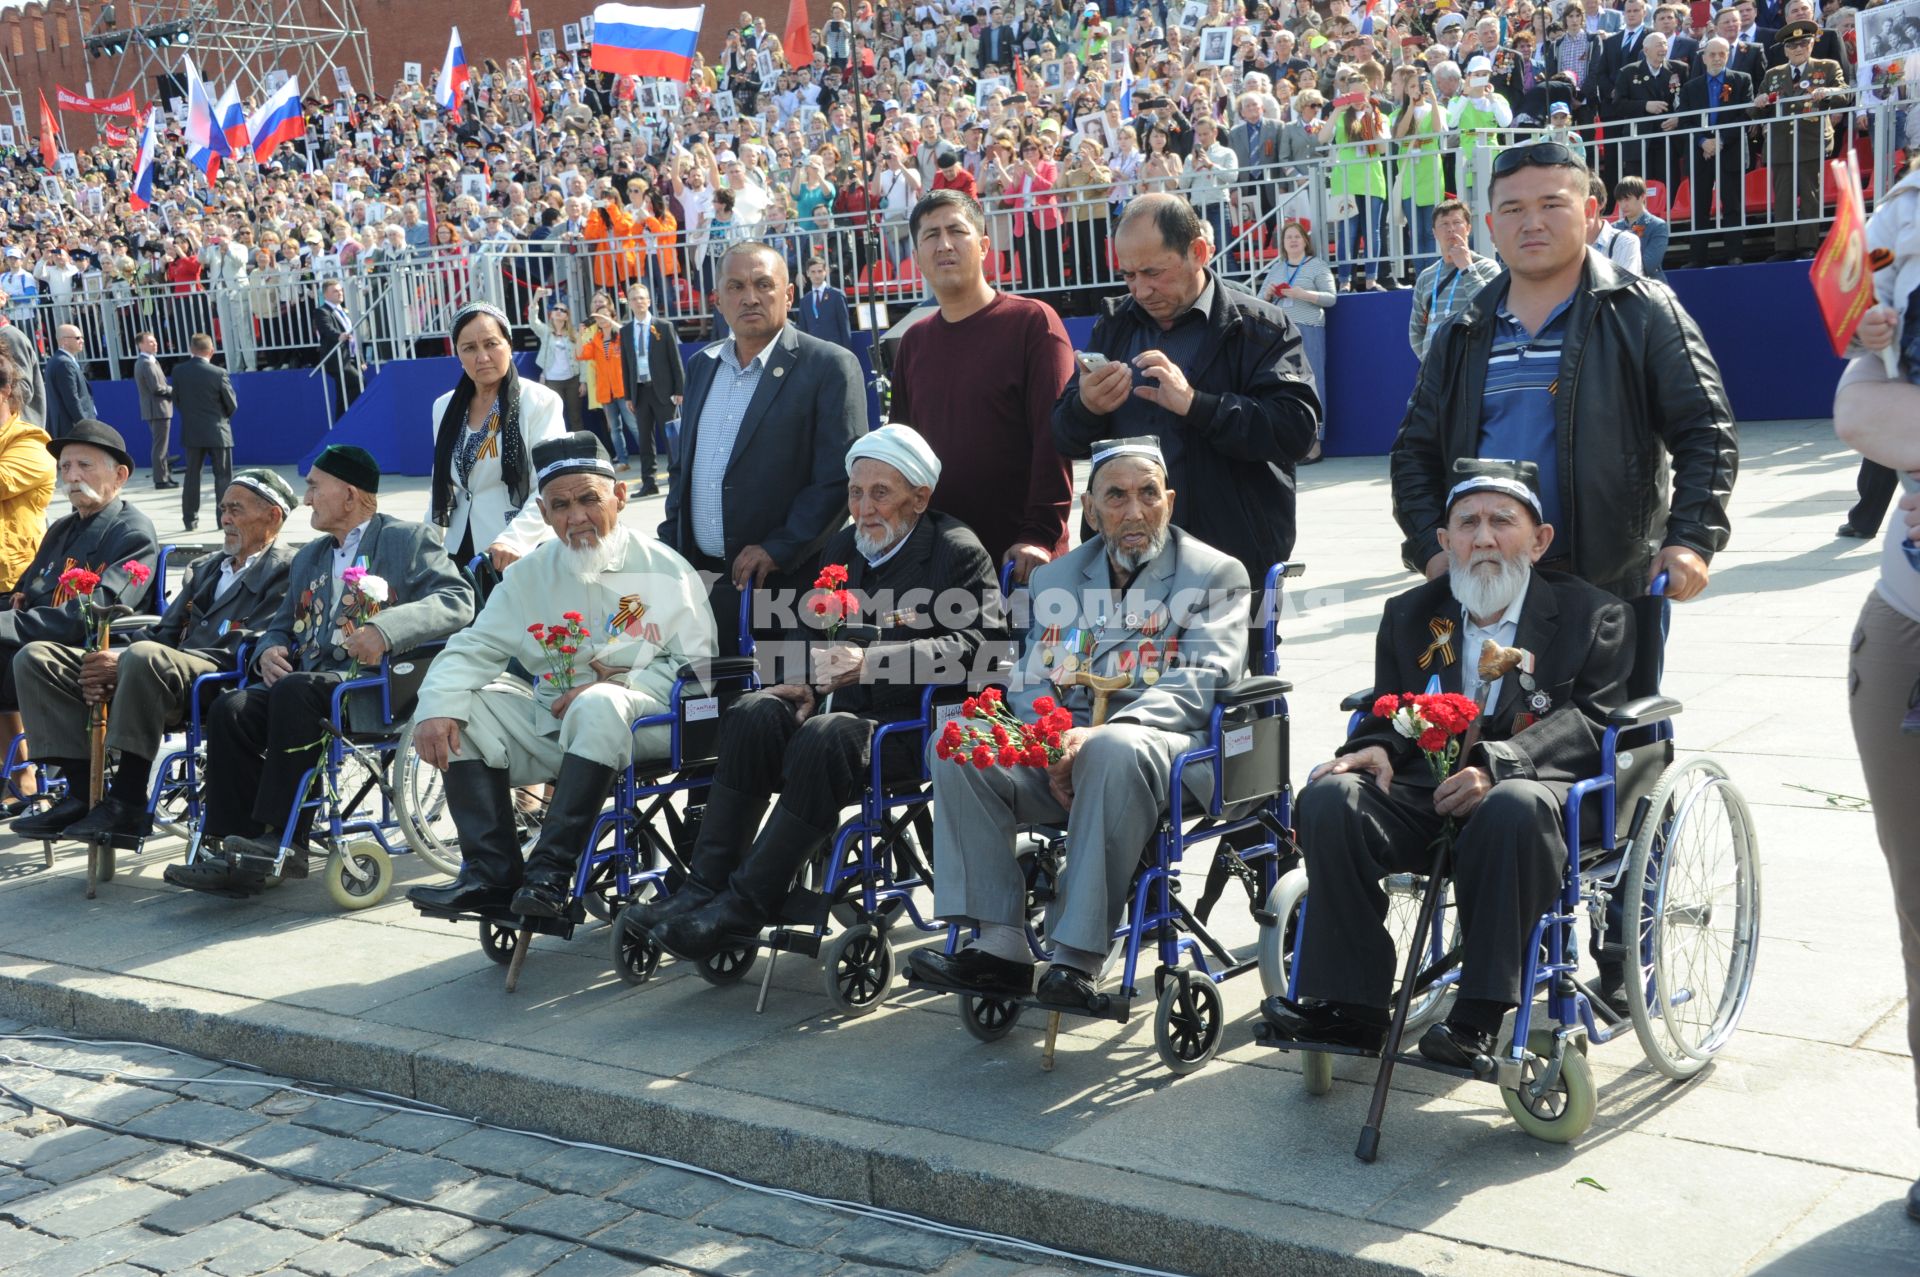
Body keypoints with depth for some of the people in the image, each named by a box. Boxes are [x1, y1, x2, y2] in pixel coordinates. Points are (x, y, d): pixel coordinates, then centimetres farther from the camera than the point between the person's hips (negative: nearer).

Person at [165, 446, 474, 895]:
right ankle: (229, 851, -22)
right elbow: (282, 624, 30)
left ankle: (282, 840, -29)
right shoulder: (309, 558, 29)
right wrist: (269, 650, 3)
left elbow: (457, 601, -10)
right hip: (310, 680, 7)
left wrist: (386, 630, -25)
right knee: (231, 709, -21)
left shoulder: (410, 539, 5)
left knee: (294, 690, -33)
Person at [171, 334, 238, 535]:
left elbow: (177, 399, 4)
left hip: (191, 433, 3)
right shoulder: (219, 374, -13)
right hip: (218, 432, -3)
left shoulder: (179, 372, -4)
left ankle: (190, 519, 10)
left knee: (192, 476, 10)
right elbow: (232, 405, -6)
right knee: (223, 476, 4)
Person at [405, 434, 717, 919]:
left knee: (600, 705, -37)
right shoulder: (531, 574, 13)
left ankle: (551, 872, -31)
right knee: (462, 704, -14)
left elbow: (695, 664, -8)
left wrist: (617, 687, -18)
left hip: (639, 726, -5)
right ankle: (492, 873, -17)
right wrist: (436, 709, -11)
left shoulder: (663, 569, 0)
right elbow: (473, 647, 8)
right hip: (547, 729, 5)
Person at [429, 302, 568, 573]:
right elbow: (440, 484, 18)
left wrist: (514, 539, -27)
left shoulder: (541, 402, -7)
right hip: (460, 551, 5)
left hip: (523, 555, -5)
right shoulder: (444, 407, 11)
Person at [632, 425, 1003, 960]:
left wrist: (869, 664, -28)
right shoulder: (842, 547, 18)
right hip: (844, 708, 6)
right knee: (755, 712, -21)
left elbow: (972, 647, -17)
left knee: (826, 736, -33)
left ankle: (746, 903, -26)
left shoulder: (960, 552, -3)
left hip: (915, 722, -6)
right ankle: (705, 885, -22)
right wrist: (803, 680, -5)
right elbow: (806, 628, 21)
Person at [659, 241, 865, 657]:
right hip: (697, 576, 6)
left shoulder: (830, 367, -7)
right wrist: (671, 546, 12)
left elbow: (840, 478, -13)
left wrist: (777, 551, -17)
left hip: (785, 583, -6)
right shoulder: (702, 366, 15)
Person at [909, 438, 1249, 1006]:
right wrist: (1051, 746, -13)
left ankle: (1077, 957, -34)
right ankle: (1000, 946, -23)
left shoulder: (1216, 574, 7)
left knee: (1114, 751, -39)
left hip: (1165, 741, -4)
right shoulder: (1056, 578, 21)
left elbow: (1203, 681, -8)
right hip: (1059, 747, 5)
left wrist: (1099, 734, -22)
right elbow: (1029, 681, 12)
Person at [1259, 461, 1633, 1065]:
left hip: (1541, 785, -3)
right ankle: (1348, 1003, -19)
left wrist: (1495, 766, -24)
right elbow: (1386, 711, 18)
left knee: (1515, 806, -40)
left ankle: (1476, 1019, -32)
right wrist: (1377, 747, -9)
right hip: (1426, 798, 4)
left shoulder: (1593, 615, 8)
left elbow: (1590, 722, -6)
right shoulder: (1409, 615, 20)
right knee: (1329, 798, -25)